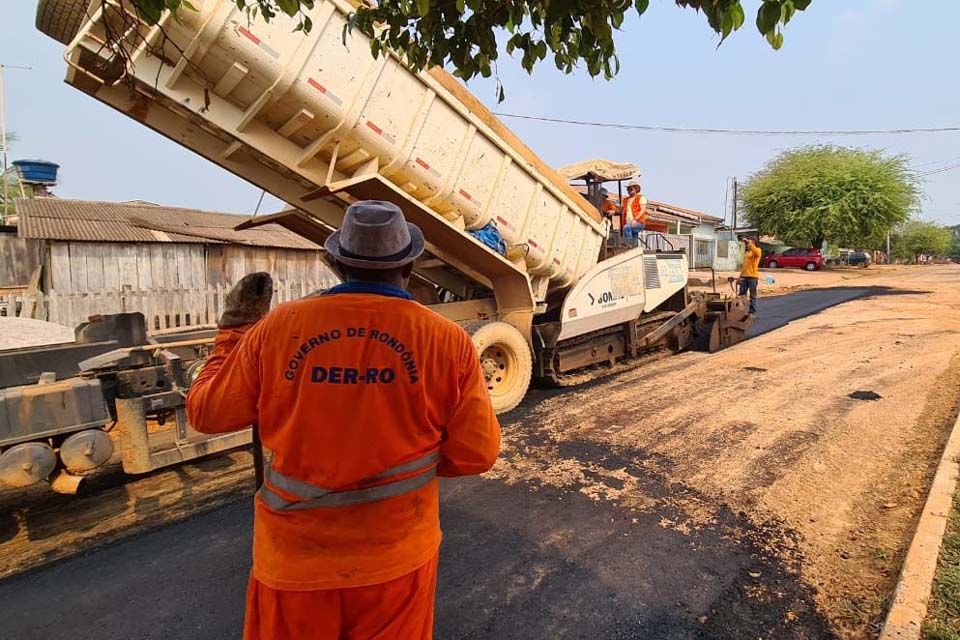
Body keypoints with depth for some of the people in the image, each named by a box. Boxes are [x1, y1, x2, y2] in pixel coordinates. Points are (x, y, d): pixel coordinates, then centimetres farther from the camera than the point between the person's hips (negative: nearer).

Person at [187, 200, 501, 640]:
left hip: (294, 556, 1)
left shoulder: (277, 327, -13)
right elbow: (476, 454, -9)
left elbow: (207, 414, 0)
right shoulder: (447, 341, -15)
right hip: (396, 556, 0)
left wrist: (234, 328, 12)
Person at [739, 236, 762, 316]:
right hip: (744, 276, 7)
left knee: (753, 296, 0)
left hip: (753, 277, -7)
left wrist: (749, 242, -27)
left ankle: (752, 312, 6)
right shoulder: (746, 252, 19)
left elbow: (756, 252, -30)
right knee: (741, 295, 6)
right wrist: (741, 275, 16)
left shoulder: (758, 250, -3)